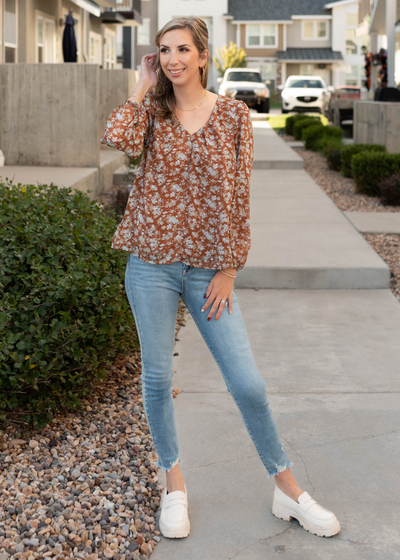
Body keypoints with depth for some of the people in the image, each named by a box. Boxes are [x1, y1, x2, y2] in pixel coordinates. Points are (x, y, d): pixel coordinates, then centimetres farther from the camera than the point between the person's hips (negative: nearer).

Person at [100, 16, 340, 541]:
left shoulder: (234, 114, 1)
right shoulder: (153, 111, 5)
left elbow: (238, 194, -1)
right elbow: (118, 138, -19)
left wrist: (229, 269, -5)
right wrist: (143, 87, -6)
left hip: (208, 267, -1)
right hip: (152, 262, 1)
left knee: (248, 383, -2)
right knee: (158, 377, 6)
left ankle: (286, 487, 15)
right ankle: (174, 483, 25)